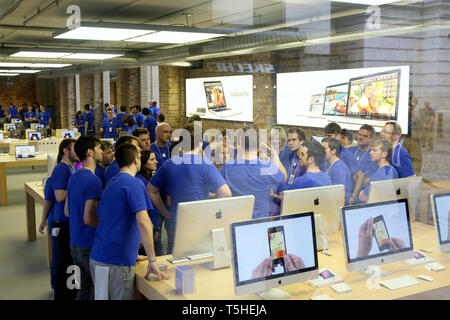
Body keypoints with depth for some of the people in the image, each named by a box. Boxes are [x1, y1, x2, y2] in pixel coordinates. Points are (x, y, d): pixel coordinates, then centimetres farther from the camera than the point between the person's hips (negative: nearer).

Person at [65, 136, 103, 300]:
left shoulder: (74, 177, 9)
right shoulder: (93, 180, -20)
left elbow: (67, 211, 17)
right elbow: (89, 219, -23)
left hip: (75, 244, 9)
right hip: (90, 246, -9)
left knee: (84, 289, 19)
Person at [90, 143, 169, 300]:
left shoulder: (111, 183, 15)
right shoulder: (135, 184, -11)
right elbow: (143, 222, -23)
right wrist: (152, 261, -20)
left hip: (97, 258, 9)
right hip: (117, 263, -8)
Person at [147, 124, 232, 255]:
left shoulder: (168, 165, 5)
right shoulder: (206, 165, -11)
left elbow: (151, 190, 12)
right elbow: (226, 194, -16)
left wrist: (165, 213, 11)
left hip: (174, 223, 5)